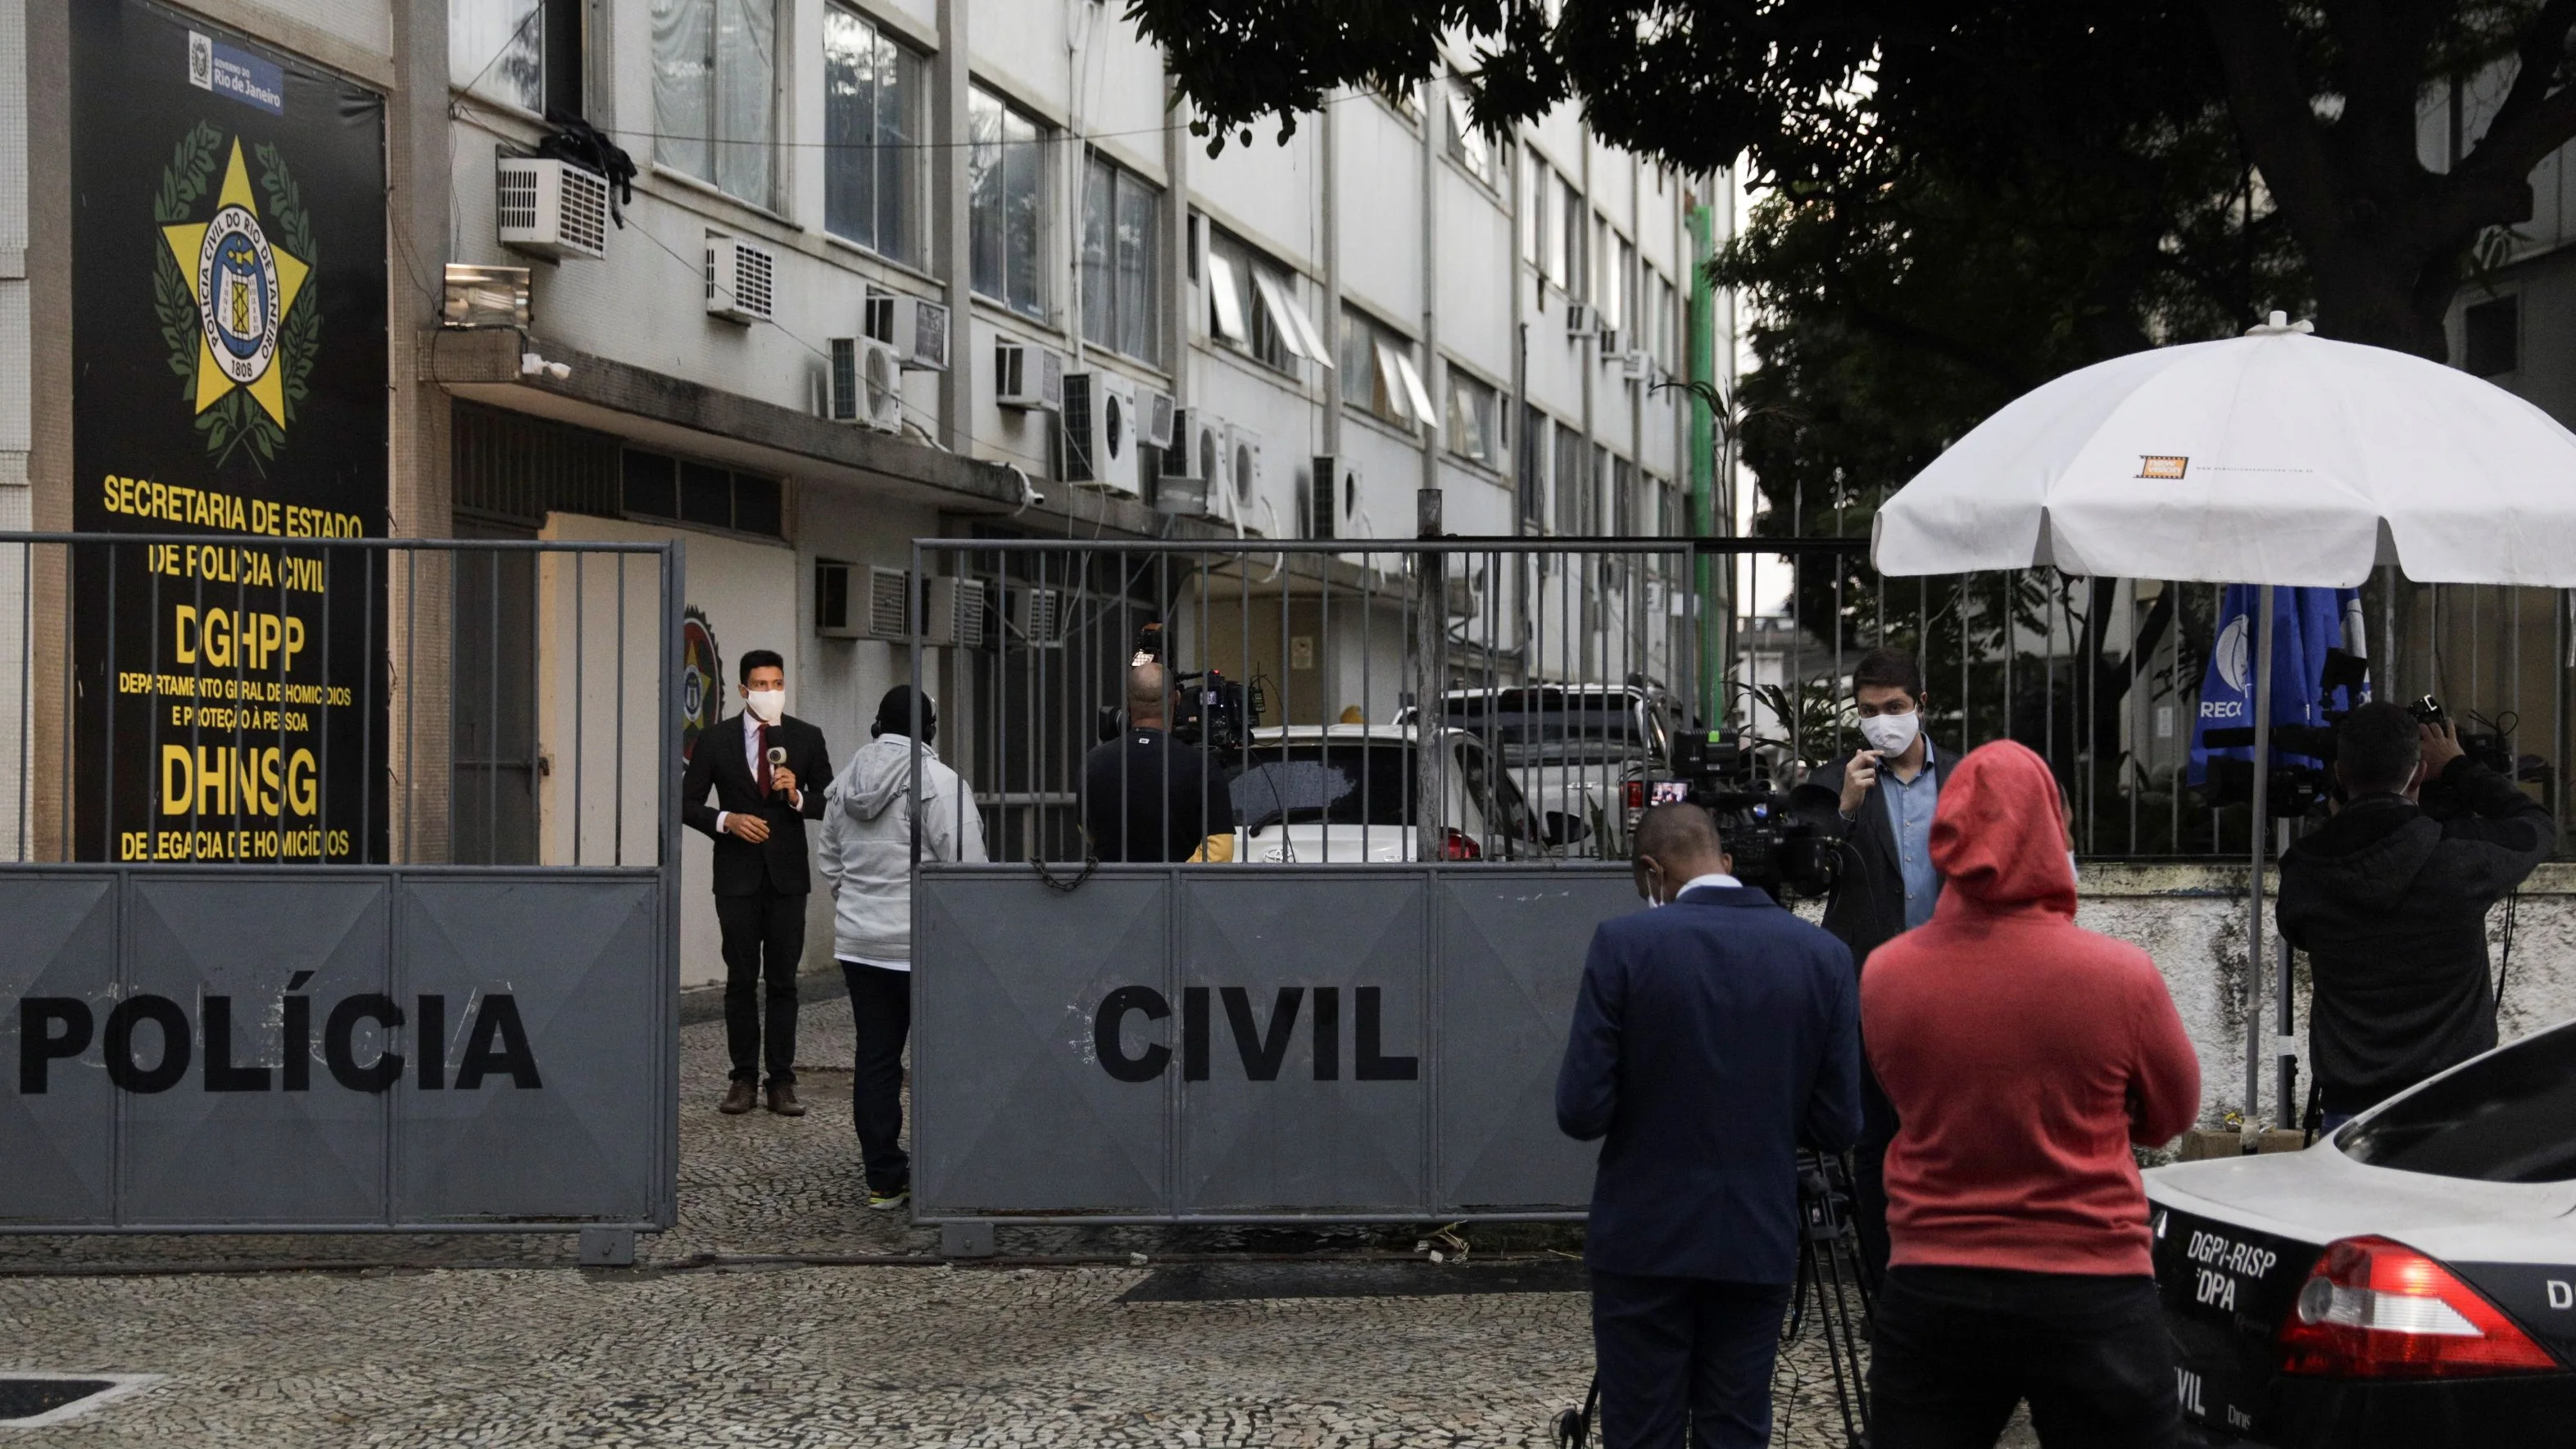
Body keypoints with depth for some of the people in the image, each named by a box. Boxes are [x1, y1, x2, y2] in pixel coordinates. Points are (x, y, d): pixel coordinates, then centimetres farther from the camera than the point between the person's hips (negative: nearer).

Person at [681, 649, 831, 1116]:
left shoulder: (806, 738, 4)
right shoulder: (716, 740, 2)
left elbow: (830, 802, 6)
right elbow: (687, 802, 3)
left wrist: (797, 797, -13)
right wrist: (726, 821, -13)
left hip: (788, 873, 0)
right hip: (738, 874, 0)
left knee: (783, 981, 2)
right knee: (741, 980, 3)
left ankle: (782, 1082, 4)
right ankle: (744, 1078, 8)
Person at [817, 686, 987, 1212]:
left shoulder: (845, 781, 9)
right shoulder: (939, 781, -13)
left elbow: (829, 861, 18)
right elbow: (966, 868, -15)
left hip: (858, 942, 6)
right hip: (927, 946, -6)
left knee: (875, 1058, 9)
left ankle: (884, 1179, 12)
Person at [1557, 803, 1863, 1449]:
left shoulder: (1624, 943, -11)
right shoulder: (1823, 955, -3)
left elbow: (1581, 1112, -13)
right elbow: (1838, 1126, -1)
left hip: (1645, 1240, -2)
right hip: (1758, 1242, 3)